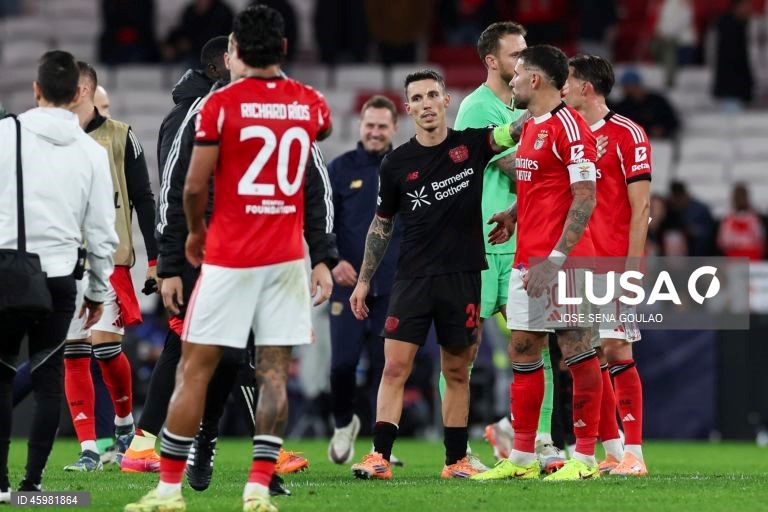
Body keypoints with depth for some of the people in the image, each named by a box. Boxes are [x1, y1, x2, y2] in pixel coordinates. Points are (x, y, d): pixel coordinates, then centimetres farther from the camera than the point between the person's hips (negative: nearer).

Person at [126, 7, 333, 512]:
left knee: (194, 370, 2)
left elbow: (195, 186, -6)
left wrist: (196, 232, 12)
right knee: (274, 373, 4)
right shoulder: (311, 105, 4)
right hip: (287, 256, 3)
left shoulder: (221, 104, -9)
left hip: (229, 258, -3)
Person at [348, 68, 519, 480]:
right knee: (395, 366, -8)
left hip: (463, 275, 0)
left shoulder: (472, 144, 2)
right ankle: (379, 457, -10)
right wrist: (363, 281, 11)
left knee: (457, 373, 6)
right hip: (412, 277, 0)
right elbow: (381, 225, 12)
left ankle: (456, 461, 12)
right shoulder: (396, 164, 4)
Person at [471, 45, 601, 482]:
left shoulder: (569, 127, -12)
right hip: (527, 260, 10)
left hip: (562, 260, -10)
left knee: (577, 349, -5)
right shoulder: (531, 127, 17)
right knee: (523, 352, 10)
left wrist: (556, 257, -22)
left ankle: (585, 458, -2)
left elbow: (585, 198, -17)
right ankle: (522, 459, 15)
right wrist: (513, 215, 17)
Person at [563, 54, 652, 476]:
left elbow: (640, 207, -9)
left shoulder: (627, 134, -6)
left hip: (614, 264, -7)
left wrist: (631, 268, -14)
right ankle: (612, 452, 10)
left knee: (617, 352, -10)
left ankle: (634, 454, -7)